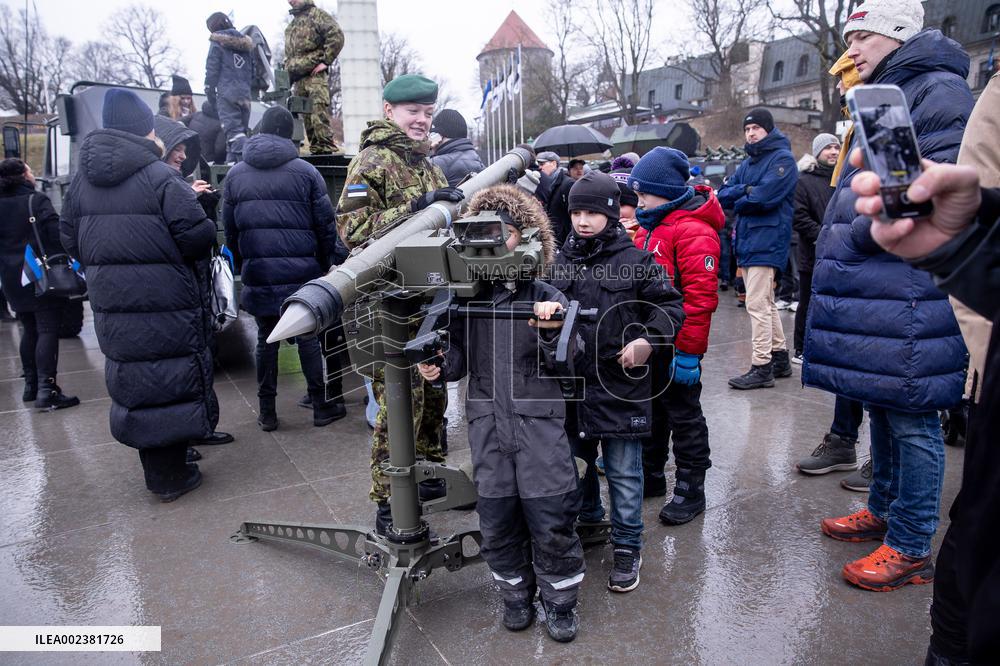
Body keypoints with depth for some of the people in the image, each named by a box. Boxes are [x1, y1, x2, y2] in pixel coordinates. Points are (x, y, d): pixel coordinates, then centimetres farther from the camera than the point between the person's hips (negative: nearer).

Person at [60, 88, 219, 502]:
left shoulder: (82, 179, 8)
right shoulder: (160, 177, -12)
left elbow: (70, 239, 12)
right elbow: (196, 236, -18)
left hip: (111, 305, 6)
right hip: (165, 307, -6)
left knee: (132, 382, 15)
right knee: (171, 380, 4)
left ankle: (156, 469, 28)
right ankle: (171, 477, 12)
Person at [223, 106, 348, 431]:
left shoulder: (236, 173, 7)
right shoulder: (305, 171, -2)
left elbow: (230, 227, 12)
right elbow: (325, 223, -2)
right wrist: (327, 261, 9)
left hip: (257, 273, 3)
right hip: (300, 272, -2)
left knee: (266, 339, 11)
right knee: (309, 337, 6)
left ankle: (267, 412, 18)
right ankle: (323, 406, 14)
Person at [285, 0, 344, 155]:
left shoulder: (316, 14, 2)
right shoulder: (291, 25, 26)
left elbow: (337, 36, -11)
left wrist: (325, 61, -14)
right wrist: (288, 70, 20)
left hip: (315, 74, -8)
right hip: (297, 78, 8)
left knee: (319, 114, -19)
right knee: (306, 118, 6)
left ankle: (326, 148, -20)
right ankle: (315, 149, 9)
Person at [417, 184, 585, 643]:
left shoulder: (545, 297, -4)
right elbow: (461, 358, 9)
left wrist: (551, 332, -28)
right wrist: (441, 365, -12)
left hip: (538, 421, -2)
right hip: (487, 422, 3)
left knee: (551, 519, 2)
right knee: (497, 520, 10)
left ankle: (559, 600, 26)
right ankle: (515, 594, 34)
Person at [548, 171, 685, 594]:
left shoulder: (635, 261, -5)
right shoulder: (561, 261, 6)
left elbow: (671, 306, -2)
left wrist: (647, 340, -16)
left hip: (620, 386, -4)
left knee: (624, 472, 6)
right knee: (575, 462, 20)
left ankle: (627, 547, 22)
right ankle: (588, 524, 44)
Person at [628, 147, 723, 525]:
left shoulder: (694, 230, -18)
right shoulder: (650, 227, 12)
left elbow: (701, 295, -23)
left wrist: (688, 350, -24)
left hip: (677, 343, -9)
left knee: (683, 414, 4)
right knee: (652, 409, 19)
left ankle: (691, 490, 19)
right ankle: (651, 476, 35)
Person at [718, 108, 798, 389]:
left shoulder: (782, 158, -5)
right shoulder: (747, 163, 20)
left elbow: (765, 196, -19)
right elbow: (723, 195, 9)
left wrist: (739, 202, -2)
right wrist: (745, 190, -10)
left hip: (767, 240, -9)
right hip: (747, 240, 9)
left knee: (757, 304, -12)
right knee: (765, 303, 15)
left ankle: (762, 368, -7)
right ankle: (779, 357, 25)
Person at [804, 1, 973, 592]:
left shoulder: (939, 91, -8)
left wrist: (861, 234, -15)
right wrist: (840, 244, 12)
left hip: (907, 294, -10)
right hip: (869, 287, 10)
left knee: (910, 418, -2)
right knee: (882, 407, 18)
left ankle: (911, 548, 10)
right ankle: (884, 511, 33)